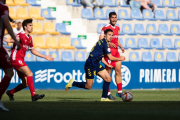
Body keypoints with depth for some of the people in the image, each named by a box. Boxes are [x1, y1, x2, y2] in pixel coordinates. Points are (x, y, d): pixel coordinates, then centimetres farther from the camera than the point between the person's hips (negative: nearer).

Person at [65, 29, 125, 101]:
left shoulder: (103, 42, 13)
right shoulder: (105, 43, -17)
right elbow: (110, 57, -17)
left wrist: (107, 65, 17)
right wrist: (120, 59, -2)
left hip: (96, 65, 10)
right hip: (90, 65, -10)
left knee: (108, 79, 1)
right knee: (88, 86, -3)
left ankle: (104, 98, 6)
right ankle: (73, 83, 17)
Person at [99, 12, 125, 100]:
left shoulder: (117, 28, 14)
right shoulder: (105, 28, -10)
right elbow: (101, 40, -14)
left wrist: (121, 46, 10)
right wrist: (109, 43, -28)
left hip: (116, 52, 7)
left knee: (118, 71, 6)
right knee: (108, 72, -3)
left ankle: (119, 92, 12)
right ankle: (108, 93, 2)